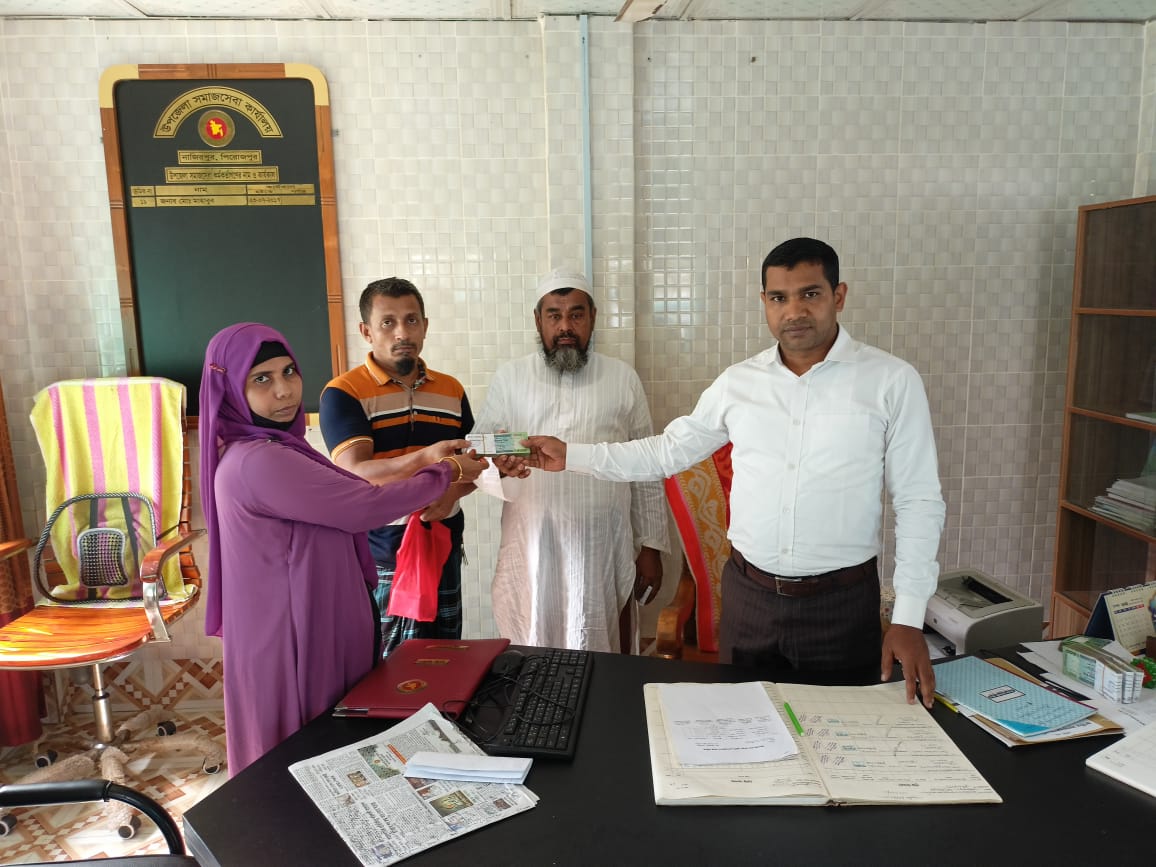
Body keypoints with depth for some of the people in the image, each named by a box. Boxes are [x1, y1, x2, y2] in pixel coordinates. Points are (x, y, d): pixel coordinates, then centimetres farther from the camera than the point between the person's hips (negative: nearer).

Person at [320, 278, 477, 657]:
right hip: (380, 558, -4)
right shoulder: (343, 393, -7)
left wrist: (453, 488, -12)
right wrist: (425, 459, -37)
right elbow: (356, 473, -20)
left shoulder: (451, 390, 9)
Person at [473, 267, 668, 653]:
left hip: (605, 556, 0)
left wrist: (651, 547, 6)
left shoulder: (623, 379, 5)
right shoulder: (509, 378, 5)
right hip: (531, 555, 0)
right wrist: (497, 463, -22)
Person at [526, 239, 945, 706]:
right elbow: (667, 451, 10)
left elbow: (918, 502, -5)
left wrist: (908, 618, -9)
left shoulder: (892, 381, -7)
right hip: (747, 594, 3)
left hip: (843, 602, -2)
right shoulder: (737, 382, 1)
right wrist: (571, 456, 4)